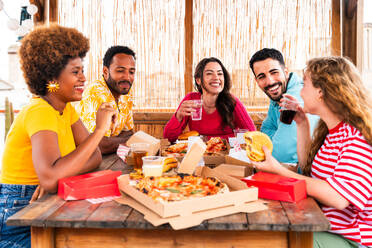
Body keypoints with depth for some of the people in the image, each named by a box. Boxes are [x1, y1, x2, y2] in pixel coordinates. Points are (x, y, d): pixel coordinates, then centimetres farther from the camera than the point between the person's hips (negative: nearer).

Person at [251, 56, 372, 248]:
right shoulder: (331, 130, 7)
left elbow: (338, 197, -31)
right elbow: (308, 168, 18)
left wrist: (279, 170, -25)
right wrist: (302, 124, 10)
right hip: (324, 228, 8)